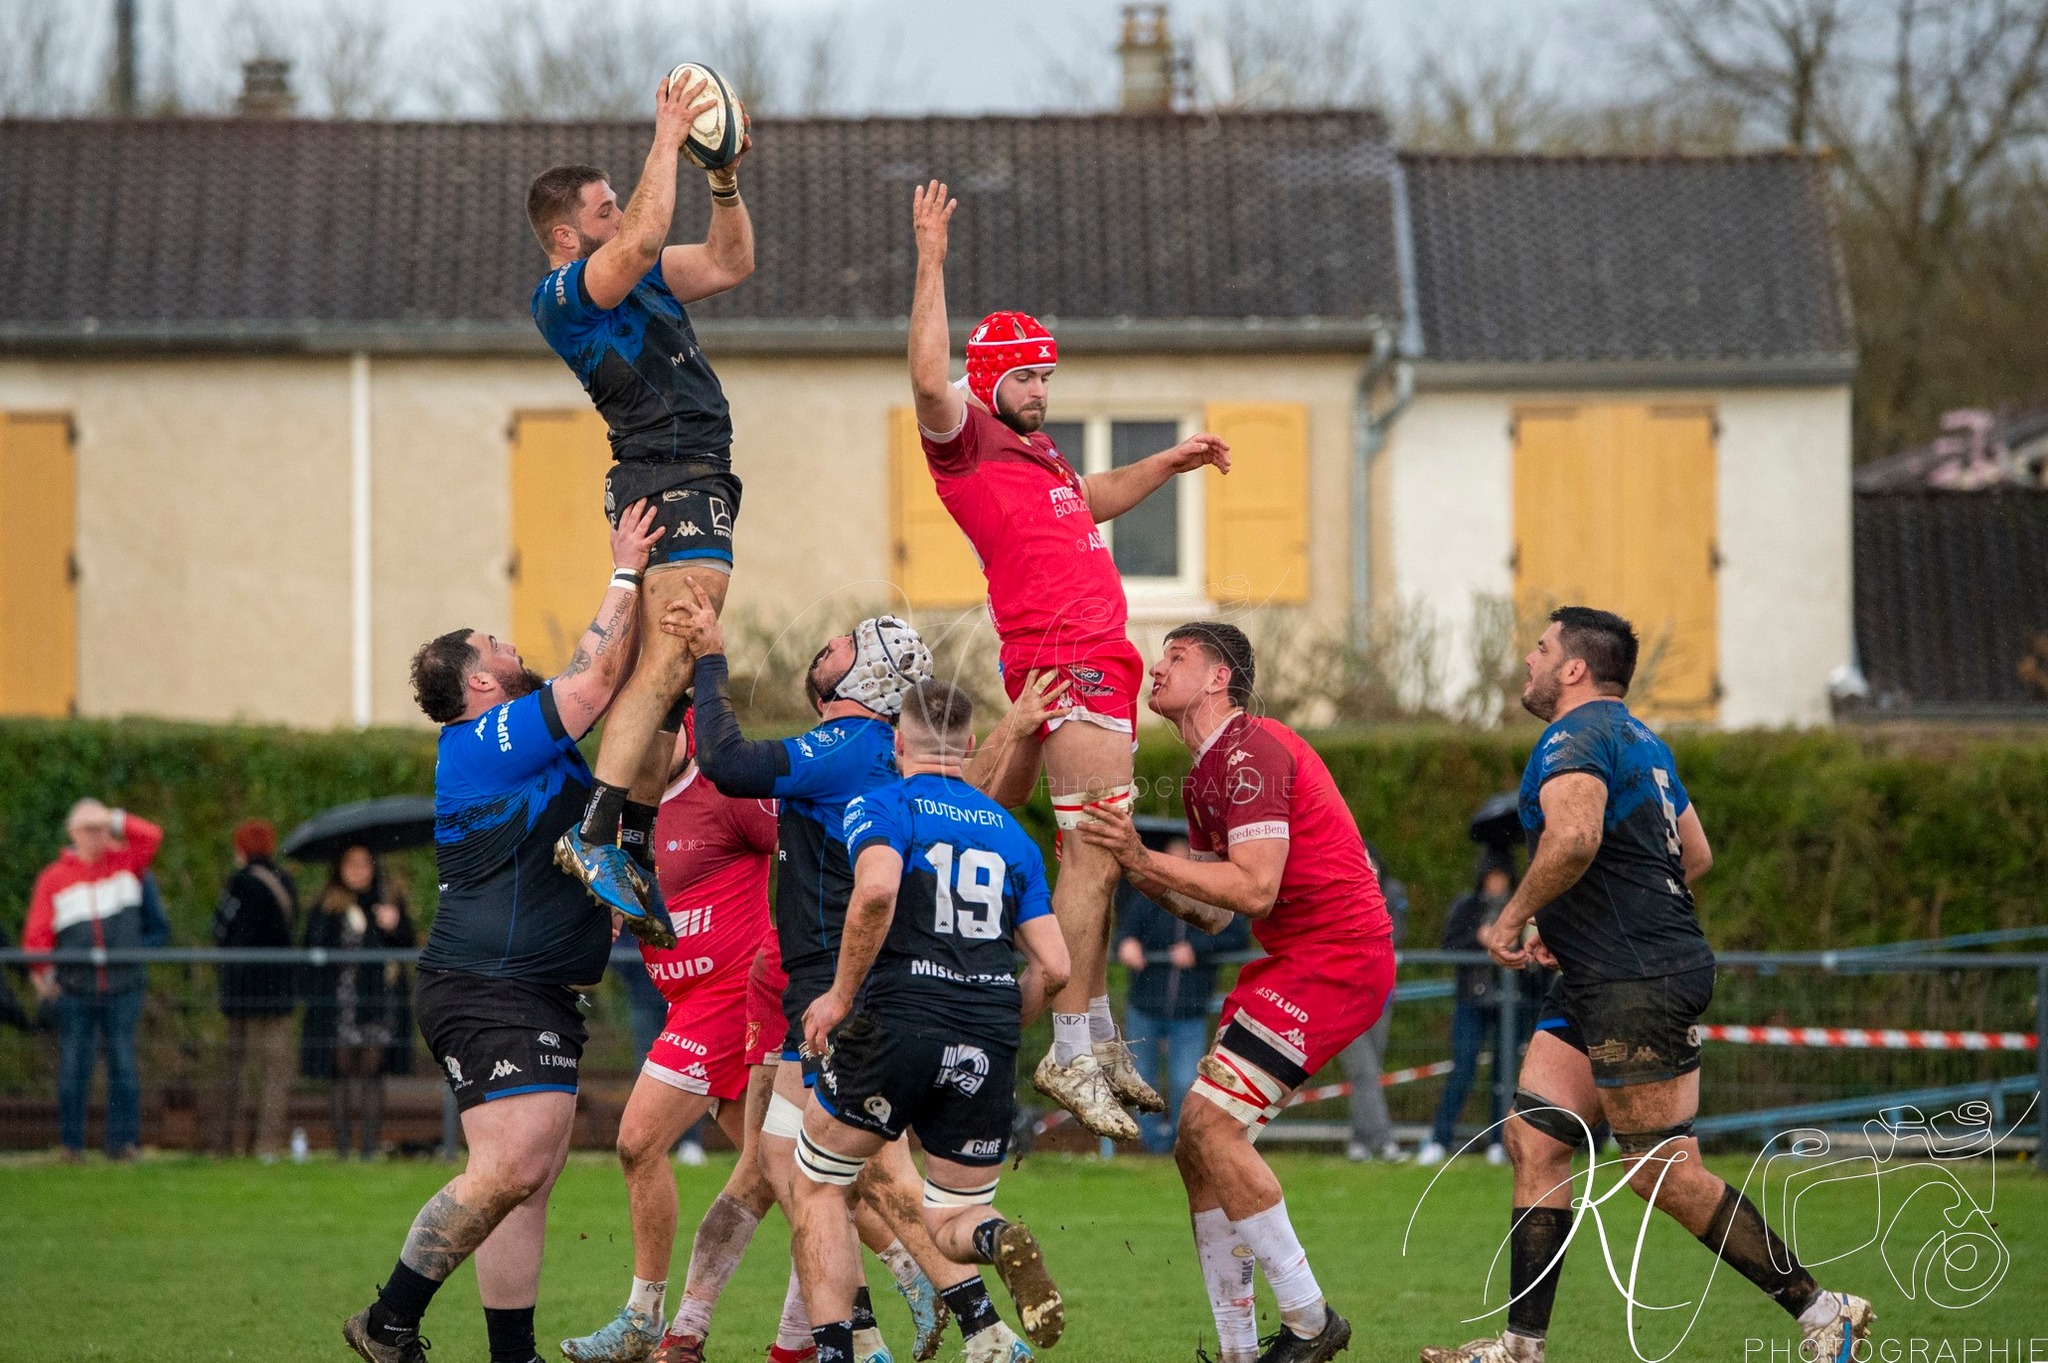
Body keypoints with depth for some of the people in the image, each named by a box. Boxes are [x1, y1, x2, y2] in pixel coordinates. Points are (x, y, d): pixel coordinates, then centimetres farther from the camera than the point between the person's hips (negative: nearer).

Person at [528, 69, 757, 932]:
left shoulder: (635, 279, 20)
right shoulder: (564, 295, -8)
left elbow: (729, 265, 24)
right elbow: (645, 237, -24)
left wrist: (724, 181, 9)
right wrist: (668, 140, -15)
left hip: (696, 484, 10)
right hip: (671, 478, -10)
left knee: (664, 675, 8)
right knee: (666, 664, -21)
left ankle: (632, 859, 8)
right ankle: (595, 835, -28)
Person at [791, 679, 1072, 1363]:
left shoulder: (879, 806, 3)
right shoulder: (1010, 831, 18)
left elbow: (877, 889, -20)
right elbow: (1053, 966, 12)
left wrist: (841, 994, -10)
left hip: (896, 1022, -4)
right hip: (986, 1050, 4)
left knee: (820, 1187, 16)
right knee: (951, 1217, 15)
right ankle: (995, 1239, -22)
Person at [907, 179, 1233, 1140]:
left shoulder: (1034, 449, 23)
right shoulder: (967, 441, -3)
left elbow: (1096, 499, 43)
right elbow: (929, 379, -24)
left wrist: (1170, 464, 34)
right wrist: (931, 263, -23)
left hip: (1101, 666, 10)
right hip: (1064, 662, -10)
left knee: (1093, 860, 14)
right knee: (1092, 854, -14)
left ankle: (1098, 1041, 21)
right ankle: (1072, 1053, -14)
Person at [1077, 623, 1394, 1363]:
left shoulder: (1252, 752, -14)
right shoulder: (1203, 777, 18)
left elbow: (1254, 888, -22)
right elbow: (1211, 911, 18)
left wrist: (1144, 859, -19)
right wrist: (1135, 868, 4)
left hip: (1336, 958, -10)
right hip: (1292, 960, 10)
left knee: (1211, 1123, -17)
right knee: (1198, 1143, 5)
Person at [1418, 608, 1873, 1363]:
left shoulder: (1574, 738, -13)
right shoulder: (1641, 742, 19)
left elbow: (1575, 836, -32)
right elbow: (1695, 855, 26)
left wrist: (1512, 918, -17)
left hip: (1640, 983, -11)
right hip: (1598, 986, 11)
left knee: (1663, 1172, -7)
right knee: (1532, 1139, 7)